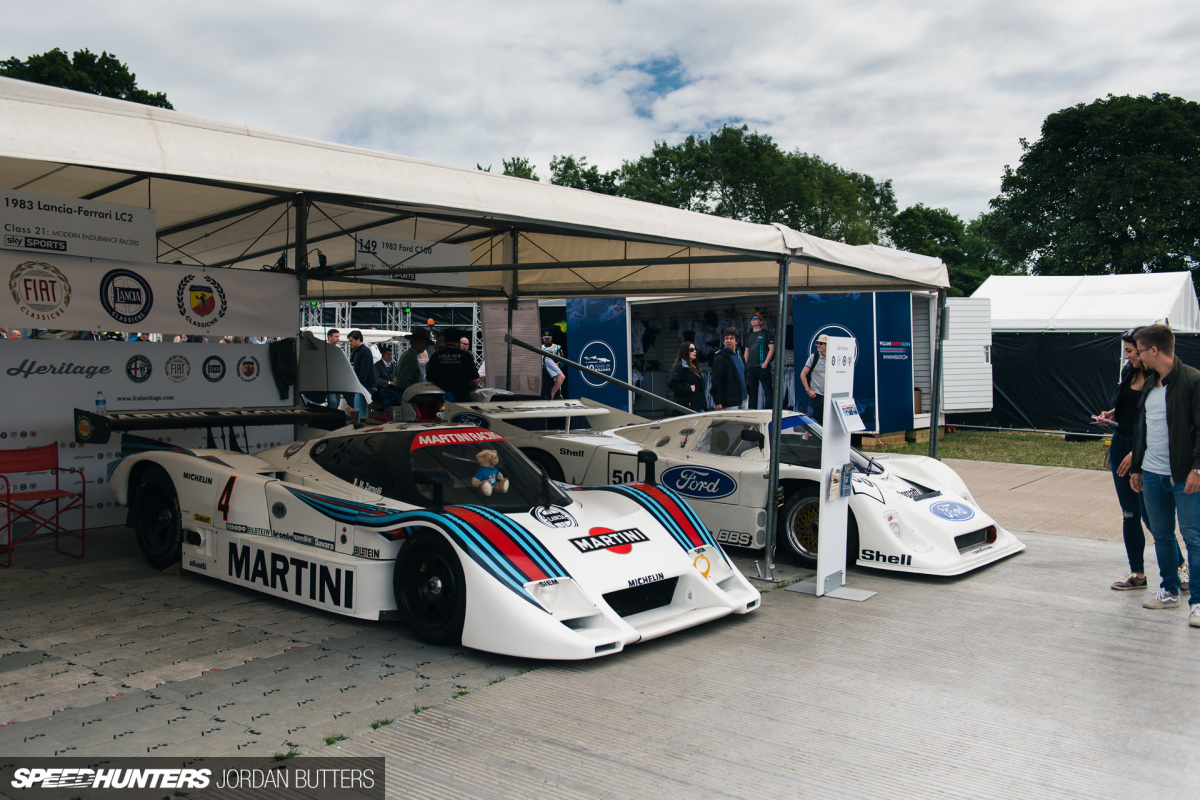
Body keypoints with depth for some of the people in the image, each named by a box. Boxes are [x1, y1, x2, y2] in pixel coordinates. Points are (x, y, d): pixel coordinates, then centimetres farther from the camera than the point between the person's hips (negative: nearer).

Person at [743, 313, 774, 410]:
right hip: (750, 367, 6)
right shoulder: (749, 335, 18)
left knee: (768, 391, -7)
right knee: (752, 391, 10)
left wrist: (765, 363, -13)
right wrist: (745, 365, 11)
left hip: (762, 366, -6)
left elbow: (771, 348, -5)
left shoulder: (766, 333, 1)